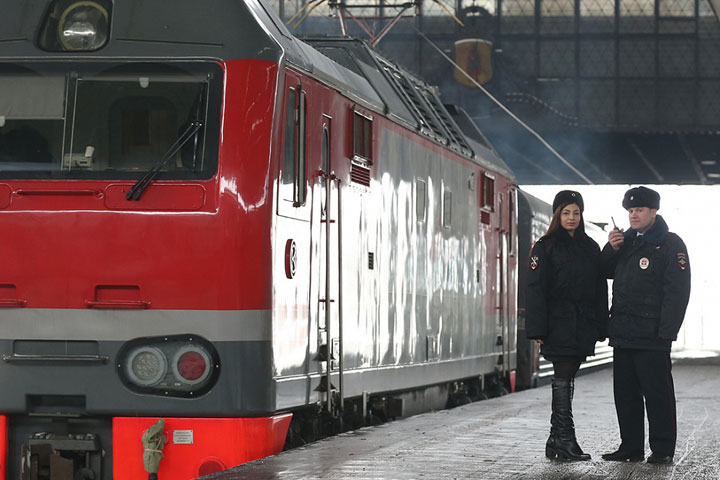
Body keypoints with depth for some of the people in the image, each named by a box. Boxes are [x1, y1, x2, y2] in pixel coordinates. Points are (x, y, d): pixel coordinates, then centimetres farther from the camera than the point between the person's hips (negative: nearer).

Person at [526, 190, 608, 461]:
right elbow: (535, 289, -5)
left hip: (584, 326, 5)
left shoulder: (591, 248, 15)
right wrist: (537, 329, -13)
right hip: (559, 324, -5)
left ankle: (556, 441, 13)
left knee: (567, 381, 8)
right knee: (562, 381, -10)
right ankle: (565, 441, -13)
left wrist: (602, 327, 9)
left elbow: (600, 289, 16)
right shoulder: (546, 247, 0)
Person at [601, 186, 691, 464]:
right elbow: (606, 273, 23)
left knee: (657, 393, -4)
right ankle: (631, 447, 17)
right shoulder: (626, 240, 16)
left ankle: (663, 450, 2)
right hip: (623, 332, 7)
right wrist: (611, 249, 3)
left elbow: (677, 291, -11)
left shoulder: (670, 244, -5)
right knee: (625, 393, 10)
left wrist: (666, 331, -18)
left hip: (652, 336, -7)